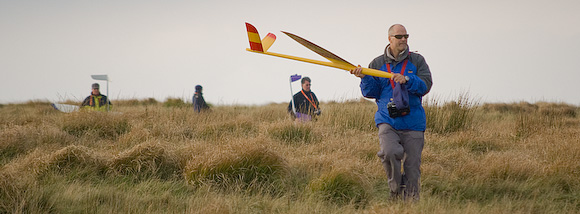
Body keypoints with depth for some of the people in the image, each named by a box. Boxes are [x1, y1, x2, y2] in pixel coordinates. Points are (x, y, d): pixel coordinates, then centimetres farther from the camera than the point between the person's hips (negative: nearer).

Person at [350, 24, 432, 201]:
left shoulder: (417, 61, 8)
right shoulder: (377, 64, 11)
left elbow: (425, 85, -3)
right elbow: (371, 93, 9)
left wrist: (407, 80, -18)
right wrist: (364, 78, -9)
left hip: (413, 121, 1)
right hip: (387, 120, -1)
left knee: (412, 166, 0)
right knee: (389, 152, -26)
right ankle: (396, 190, -5)